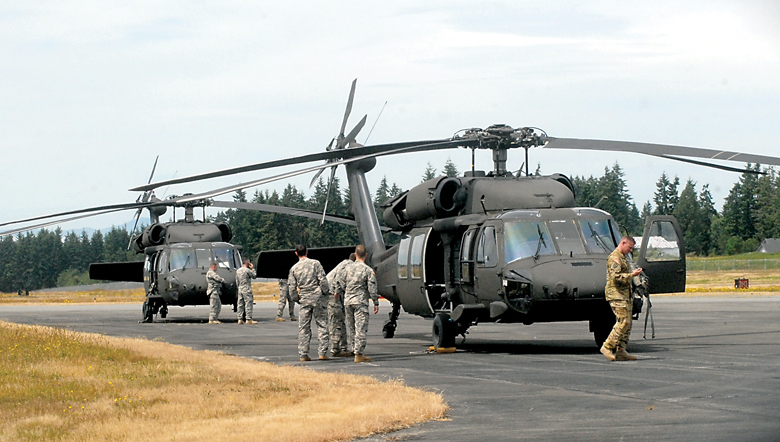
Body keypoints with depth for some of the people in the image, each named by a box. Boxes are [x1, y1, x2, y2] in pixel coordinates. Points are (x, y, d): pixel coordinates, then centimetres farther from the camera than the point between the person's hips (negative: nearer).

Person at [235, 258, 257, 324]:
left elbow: (237, 281, 15)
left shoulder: (238, 271, 11)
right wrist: (252, 268, 9)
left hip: (240, 289, 7)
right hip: (247, 290, -7)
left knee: (240, 304, 8)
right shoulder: (247, 270, -12)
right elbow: (254, 275, 1)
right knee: (248, 304, -5)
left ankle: (240, 319, 7)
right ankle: (249, 319, -8)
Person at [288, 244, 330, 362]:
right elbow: (323, 280, -9)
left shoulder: (294, 268, 4)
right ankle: (322, 352, -3)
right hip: (318, 296, -2)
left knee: (304, 327, 7)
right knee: (322, 325, 3)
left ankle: (303, 354, 4)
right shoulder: (315, 263, -3)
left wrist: (297, 299, 17)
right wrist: (326, 292, 3)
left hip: (304, 299, 2)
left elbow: (292, 287, 4)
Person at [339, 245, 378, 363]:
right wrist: (376, 303, 1)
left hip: (347, 301, 5)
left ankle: (356, 350, 18)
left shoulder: (347, 268, 7)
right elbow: (372, 288, -7)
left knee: (353, 329, 13)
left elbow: (343, 284, 14)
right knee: (361, 328, -5)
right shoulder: (368, 270, -6)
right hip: (360, 302, -5)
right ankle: (359, 354, -9)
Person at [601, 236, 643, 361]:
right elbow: (616, 276, -21)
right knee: (623, 322, -17)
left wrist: (630, 299, 29)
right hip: (616, 294, -10)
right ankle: (607, 347, -14)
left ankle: (621, 351, 6)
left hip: (625, 295, 10)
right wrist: (632, 275, -21)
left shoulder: (624, 257, 22)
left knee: (627, 324, 5)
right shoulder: (614, 257, -11)